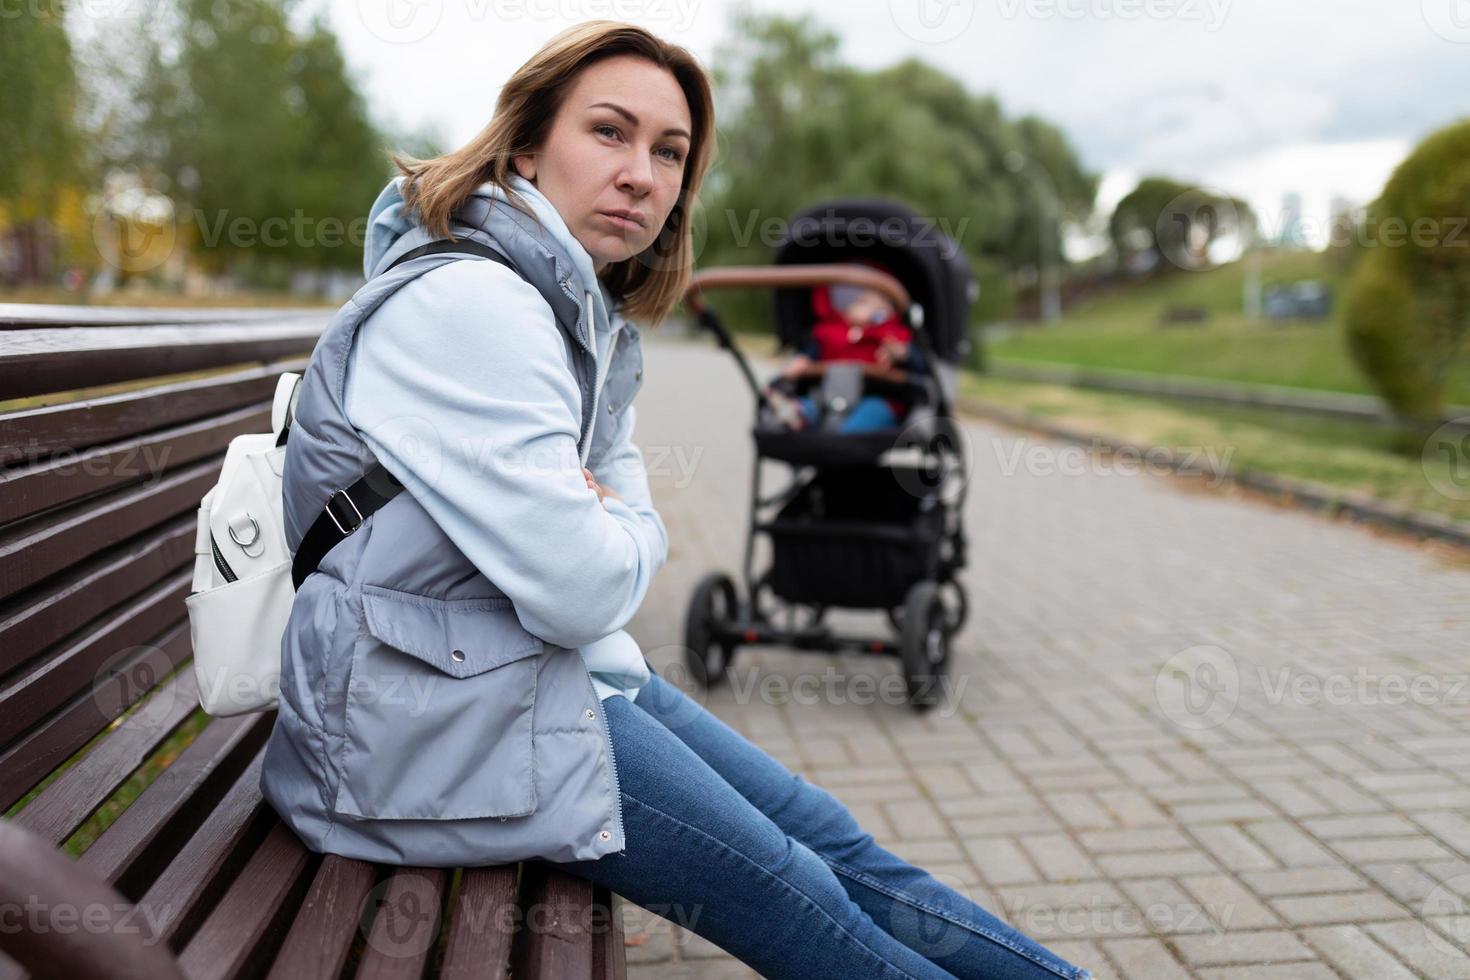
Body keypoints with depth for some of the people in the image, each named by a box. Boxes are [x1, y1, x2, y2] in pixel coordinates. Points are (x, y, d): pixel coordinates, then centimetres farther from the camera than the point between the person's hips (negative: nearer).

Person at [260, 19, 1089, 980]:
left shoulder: (594, 321, 8)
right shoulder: (466, 305, -22)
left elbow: (639, 529, 13)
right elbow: (579, 588, -26)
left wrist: (606, 527, -10)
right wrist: (626, 538, -4)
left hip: (560, 668, 9)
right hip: (438, 712, -9)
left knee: (836, 841, 7)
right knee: (800, 891, -5)